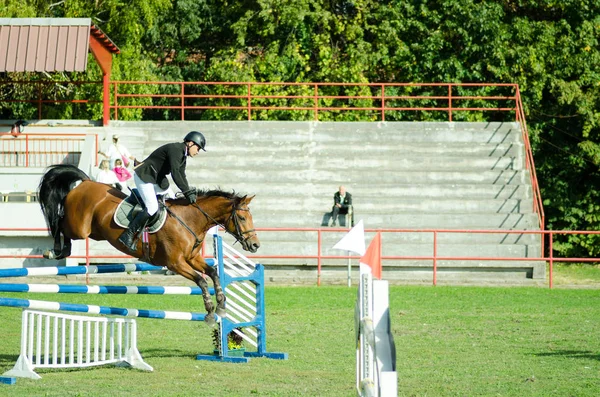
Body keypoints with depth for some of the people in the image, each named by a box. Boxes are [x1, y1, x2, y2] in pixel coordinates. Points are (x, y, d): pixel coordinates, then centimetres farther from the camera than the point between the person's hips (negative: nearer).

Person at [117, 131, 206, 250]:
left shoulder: (183, 154, 9)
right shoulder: (175, 150, -22)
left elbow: (181, 176, 12)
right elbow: (175, 173, -31)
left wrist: (189, 192, -2)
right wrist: (187, 192, -30)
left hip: (157, 178, 11)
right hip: (144, 177, -11)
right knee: (152, 208, -21)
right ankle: (128, 235, -16)